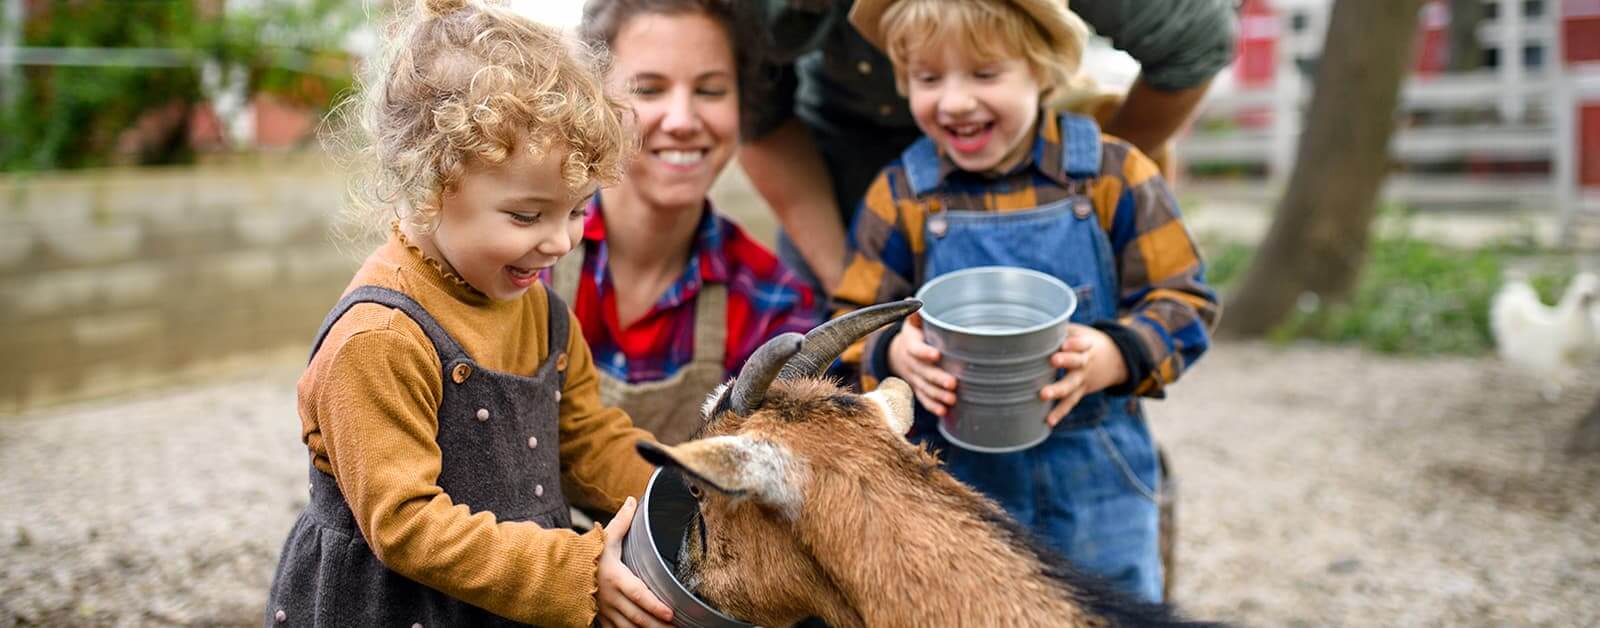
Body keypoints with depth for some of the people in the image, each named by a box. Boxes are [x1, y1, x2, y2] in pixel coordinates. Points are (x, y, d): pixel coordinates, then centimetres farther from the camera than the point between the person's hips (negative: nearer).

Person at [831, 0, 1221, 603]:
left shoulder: (1111, 174, -7)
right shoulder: (901, 195, -5)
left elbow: (1182, 300, -5)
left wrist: (1111, 357, -23)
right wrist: (895, 352, -22)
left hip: (1094, 480, 0)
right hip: (954, 477, 1)